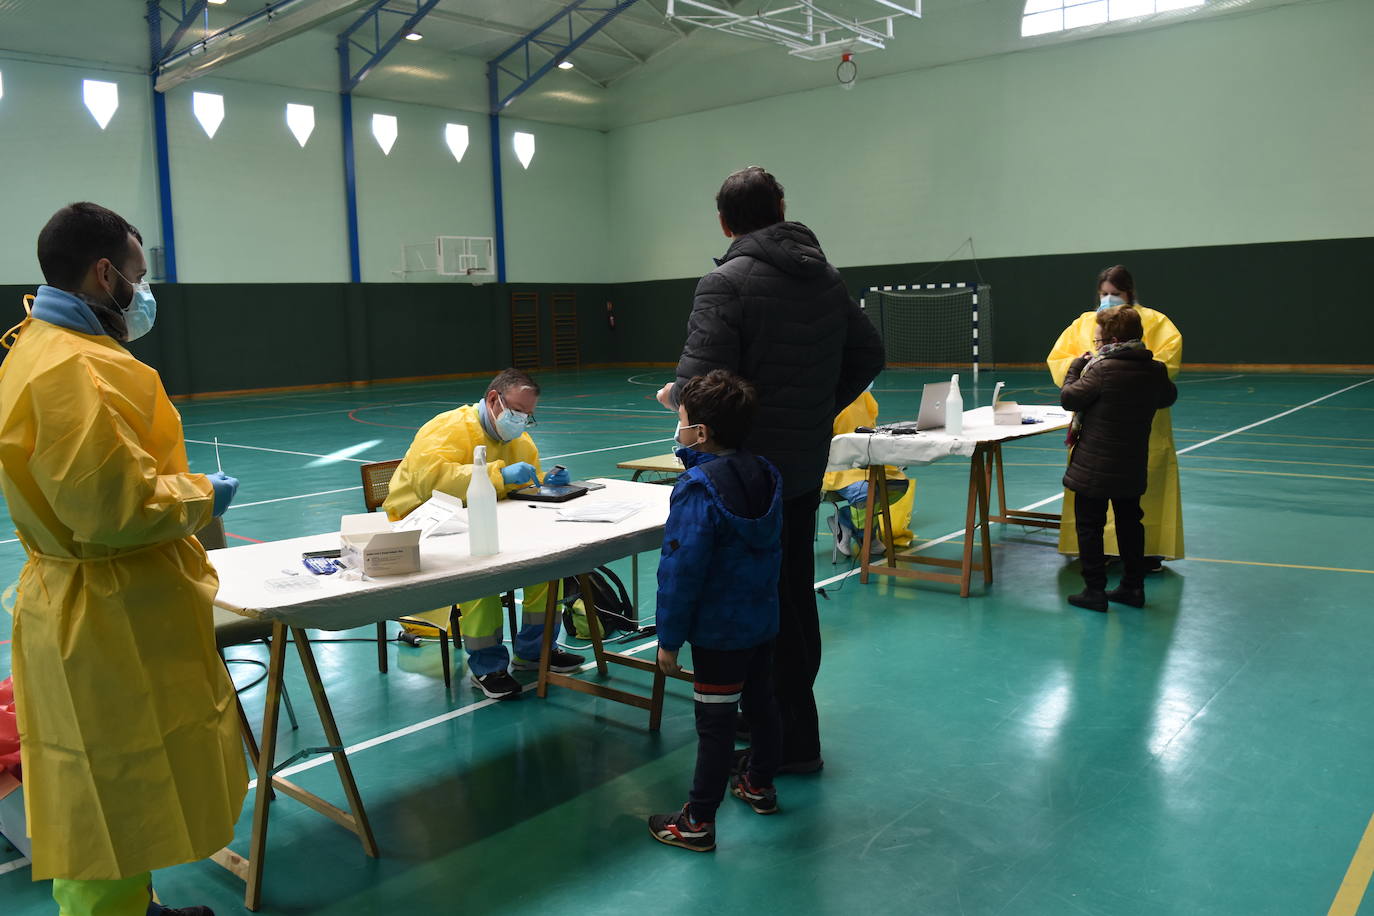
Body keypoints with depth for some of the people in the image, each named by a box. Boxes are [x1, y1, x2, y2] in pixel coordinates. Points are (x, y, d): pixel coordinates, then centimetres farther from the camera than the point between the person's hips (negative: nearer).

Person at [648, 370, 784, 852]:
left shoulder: (698, 490, -22)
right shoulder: (764, 474, 0)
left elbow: (682, 571, -21)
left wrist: (669, 639, -12)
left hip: (718, 631, -8)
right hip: (763, 619, 8)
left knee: (715, 722, 1)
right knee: (761, 702, 22)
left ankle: (697, 822, 14)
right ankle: (760, 785, 42)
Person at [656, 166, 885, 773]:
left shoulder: (727, 282, -15)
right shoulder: (826, 276, 9)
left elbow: (701, 379, -24)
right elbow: (869, 354, 17)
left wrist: (673, 395, -3)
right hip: (808, 459, 8)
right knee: (796, 588, 19)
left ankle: (792, 742, 11)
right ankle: (793, 719, 34)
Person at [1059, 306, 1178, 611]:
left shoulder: (1103, 369, -20)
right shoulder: (1156, 370, 0)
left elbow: (1069, 398, -11)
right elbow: (1168, 396, 19)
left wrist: (1076, 367, 3)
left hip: (1094, 467, -6)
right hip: (1133, 467, 6)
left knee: (1089, 526, 4)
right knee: (1130, 522, 18)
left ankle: (1095, 590, 6)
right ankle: (1133, 587, 25)